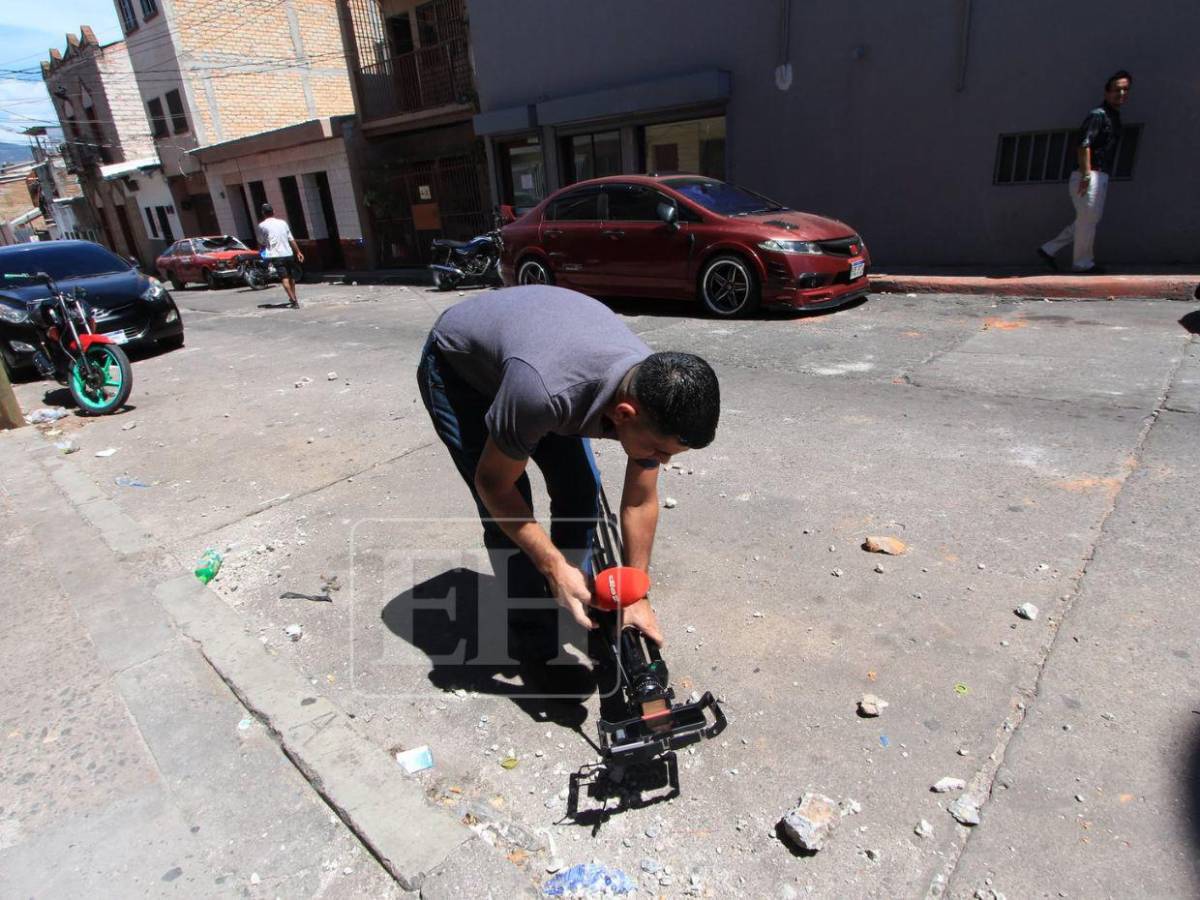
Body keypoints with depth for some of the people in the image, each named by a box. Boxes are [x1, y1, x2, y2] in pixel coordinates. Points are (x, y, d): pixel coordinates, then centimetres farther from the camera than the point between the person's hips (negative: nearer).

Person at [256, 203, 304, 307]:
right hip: (288, 253, 4)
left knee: (284, 278, -11)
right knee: (291, 277, 17)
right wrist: (298, 252, 17)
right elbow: (291, 239, 10)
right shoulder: (282, 222, 11)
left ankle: (293, 300, -24)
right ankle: (294, 299, 29)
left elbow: (261, 243, 9)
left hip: (276, 255, -4)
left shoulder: (262, 225, 1)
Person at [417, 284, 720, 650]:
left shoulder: (653, 392, -25)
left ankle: (576, 603, 21)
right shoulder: (542, 392, -46)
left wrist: (636, 596, -8)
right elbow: (493, 485, -27)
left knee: (580, 492, -2)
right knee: (507, 513, -14)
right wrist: (554, 567, -28)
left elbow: (640, 503, -11)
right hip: (456, 367, -5)